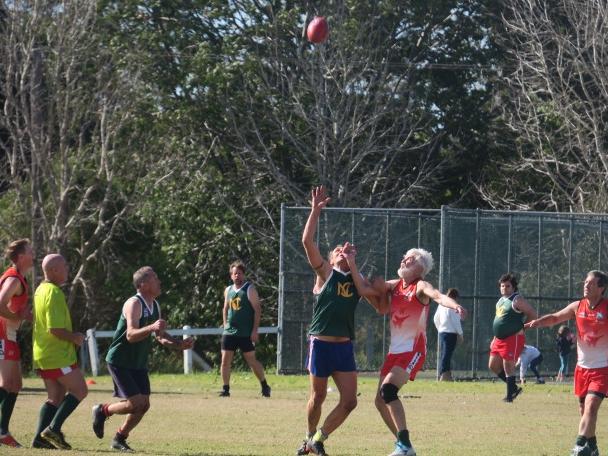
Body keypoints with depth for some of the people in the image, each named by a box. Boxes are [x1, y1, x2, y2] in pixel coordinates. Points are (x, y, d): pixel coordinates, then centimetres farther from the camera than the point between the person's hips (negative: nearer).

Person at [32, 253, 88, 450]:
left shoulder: (41, 290, 15)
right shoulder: (54, 293, -17)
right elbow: (55, 329, -24)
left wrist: (73, 336, 19)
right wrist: (74, 337, -8)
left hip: (43, 356, 10)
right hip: (58, 355, -10)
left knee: (56, 397, 12)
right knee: (79, 391, -3)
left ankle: (40, 437, 4)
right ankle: (53, 429, -10)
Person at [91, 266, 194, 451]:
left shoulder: (155, 306, 7)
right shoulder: (134, 304, -21)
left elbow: (160, 335, 15)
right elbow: (131, 335, -32)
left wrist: (179, 344, -3)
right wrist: (151, 327, -48)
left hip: (138, 363, 8)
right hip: (119, 361, -8)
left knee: (144, 405, 3)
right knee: (135, 403, -16)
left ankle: (119, 439, 19)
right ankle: (103, 411, 10)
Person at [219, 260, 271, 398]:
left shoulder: (249, 289, -6)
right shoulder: (228, 290, 11)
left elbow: (257, 309, -9)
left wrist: (255, 330, -15)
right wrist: (226, 326, 11)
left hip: (246, 334, -5)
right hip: (229, 333, 5)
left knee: (252, 361, -2)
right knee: (225, 360, -1)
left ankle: (265, 386, 12)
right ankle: (226, 388, 6)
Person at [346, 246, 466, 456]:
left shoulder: (420, 287, -10)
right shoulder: (395, 286, 9)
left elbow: (438, 296, -31)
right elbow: (363, 289, 7)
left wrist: (455, 306, -51)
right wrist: (351, 263, -2)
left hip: (413, 351, -8)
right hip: (395, 351, 8)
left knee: (388, 389, -27)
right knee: (380, 401, 8)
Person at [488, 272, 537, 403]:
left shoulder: (517, 300, -9)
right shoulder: (501, 301, 17)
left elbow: (533, 314, -11)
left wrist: (522, 327, -11)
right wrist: (495, 339, 23)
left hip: (513, 338, -9)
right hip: (499, 339, 9)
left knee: (508, 366, -7)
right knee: (493, 365, 9)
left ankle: (510, 395, 1)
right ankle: (513, 387, 20)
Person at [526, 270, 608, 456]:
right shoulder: (577, 307, 2)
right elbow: (556, 317, 10)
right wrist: (538, 322, -7)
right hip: (582, 366, 5)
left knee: (591, 406, -19)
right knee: (583, 408, 12)